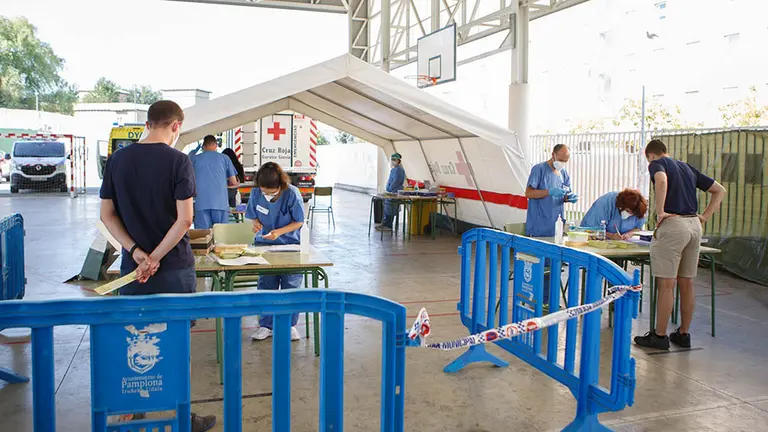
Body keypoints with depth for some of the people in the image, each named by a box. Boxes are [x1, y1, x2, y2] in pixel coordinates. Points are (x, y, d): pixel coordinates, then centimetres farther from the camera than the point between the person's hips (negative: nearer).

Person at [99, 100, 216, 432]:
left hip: (132, 267, 4)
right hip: (174, 268, -4)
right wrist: (156, 258, -11)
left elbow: (107, 214, 2)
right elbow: (184, 219, -18)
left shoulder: (117, 160, 3)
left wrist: (138, 253, -5)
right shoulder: (177, 161, -11)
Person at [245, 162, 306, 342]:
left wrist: (279, 232, -22)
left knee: (290, 285, -1)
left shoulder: (292, 194, -17)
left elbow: (299, 222, -9)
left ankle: (290, 325, 14)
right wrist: (256, 223, -15)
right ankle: (266, 325, 14)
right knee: (266, 285, 2)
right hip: (264, 244, 2)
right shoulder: (256, 194, -7)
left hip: (289, 244, -2)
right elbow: (254, 216, 9)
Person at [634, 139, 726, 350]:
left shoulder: (657, 164, 1)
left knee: (666, 285, -2)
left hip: (672, 224, -7)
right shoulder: (687, 167, 21)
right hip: (694, 225, 7)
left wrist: (660, 212, -19)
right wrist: (705, 216, 16)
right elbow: (719, 190, 24)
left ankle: (660, 336, 5)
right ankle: (683, 334, 22)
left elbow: (661, 180, -25)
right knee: (686, 284, 13)